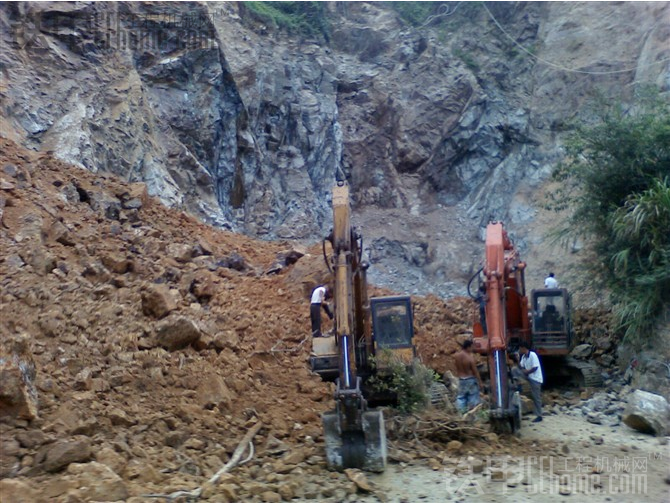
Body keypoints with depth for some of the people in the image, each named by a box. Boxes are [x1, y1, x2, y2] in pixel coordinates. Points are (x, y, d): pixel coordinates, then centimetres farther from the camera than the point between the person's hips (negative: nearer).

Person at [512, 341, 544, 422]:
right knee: (514, 370, -5)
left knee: (536, 397, -2)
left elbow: (535, 367, -20)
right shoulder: (523, 356, 7)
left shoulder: (533, 355, -18)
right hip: (529, 376, 8)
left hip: (535, 378, -8)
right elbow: (521, 367, 7)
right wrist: (518, 359, -8)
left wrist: (527, 372, -9)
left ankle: (539, 416, 7)